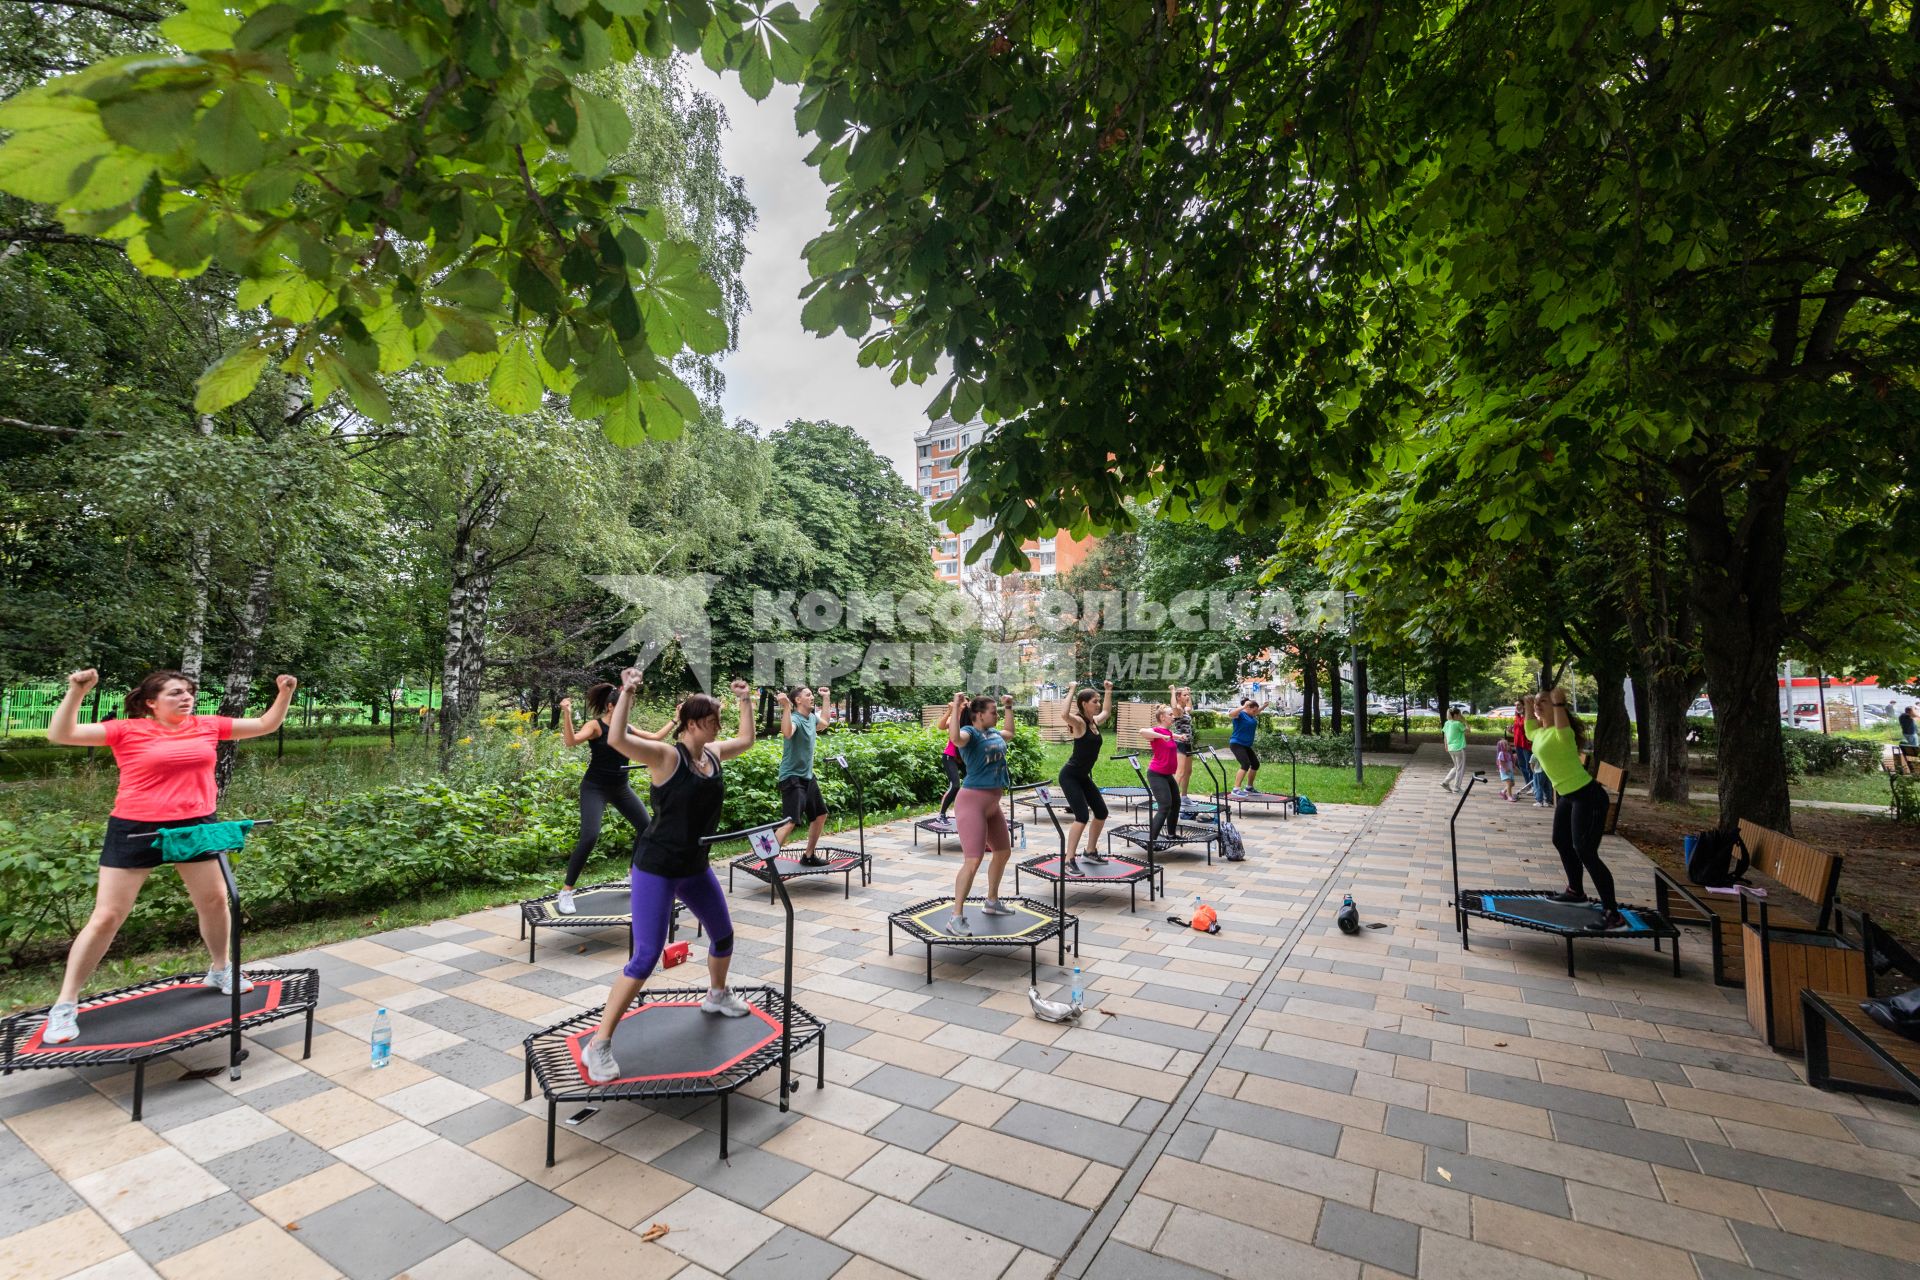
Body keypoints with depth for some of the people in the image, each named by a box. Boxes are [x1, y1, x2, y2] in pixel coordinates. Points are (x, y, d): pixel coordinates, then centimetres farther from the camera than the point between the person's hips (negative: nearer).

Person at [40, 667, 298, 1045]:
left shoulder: (208, 726, 2)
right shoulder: (128, 731, -7)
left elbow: (265, 725, 10)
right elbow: (60, 735, -14)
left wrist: (285, 693, -1)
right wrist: (77, 692, -24)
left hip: (195, 826, 4)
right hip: (135, 830, -4)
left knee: (215, 900, 12)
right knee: (106, 917, 0)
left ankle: (219, 971, 33)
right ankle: (65, 1006, 16)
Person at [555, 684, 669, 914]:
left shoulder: (627, 729, 5)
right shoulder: (595, 726, -12)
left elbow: (655, 738, 16)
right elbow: (571, 741, -30)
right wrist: (566, 714, -41)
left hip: (620, 788, 7)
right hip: (595, 788, -7)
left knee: (646, 827, 9)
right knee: (589, 837, -20)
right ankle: (565, 892, -8)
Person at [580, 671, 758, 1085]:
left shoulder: (712, 754, 2)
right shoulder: (665, 756, -19)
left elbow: (746, 739, 22)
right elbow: (617, 740, -35)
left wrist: (745, 700, 19)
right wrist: (627, 693, -36)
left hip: (696, 867, 8)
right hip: (656, 868, -8)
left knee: (723, 935, 20)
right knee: (646, 957, -9)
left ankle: (717, 996, 48)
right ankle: (598, 1045, 4)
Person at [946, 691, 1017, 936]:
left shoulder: (993, 733, 9)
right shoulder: (970, 732, -15)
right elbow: (955, 738, -40)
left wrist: (1009, 708, 33)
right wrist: (956, 708, -37)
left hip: (993, 803, 9)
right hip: (972, 802, -9)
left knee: (1003, 852, 20)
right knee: (972, 861, -15)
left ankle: (991, 902, 38)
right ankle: (956, 918, -7)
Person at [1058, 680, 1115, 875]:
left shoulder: (1095, 721, 5)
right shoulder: (1079, 723, -18)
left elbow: (1107, 711, 29)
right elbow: (1065, 715, -42)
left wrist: (1108, 690, 25)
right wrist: (1072, 691, -33)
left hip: (1083, 777, 9)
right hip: (1069, 776, -9)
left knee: (1101, 813, 13)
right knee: (1083, 816, -18)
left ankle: (1090, 852, 31)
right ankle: (1069, 861, -10)